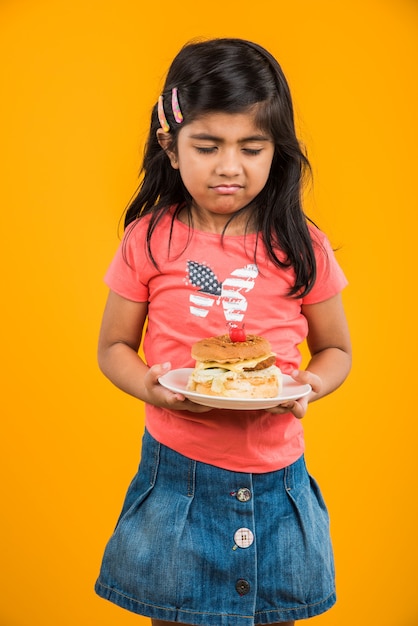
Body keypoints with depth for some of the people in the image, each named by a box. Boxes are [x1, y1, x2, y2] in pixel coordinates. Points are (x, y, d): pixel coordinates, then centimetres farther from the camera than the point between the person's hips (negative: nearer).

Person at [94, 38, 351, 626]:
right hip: (176, 472, 0)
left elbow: (336, 349, 7)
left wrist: (308, 385, -15)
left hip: (276, 479, 1)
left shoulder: (303, 247, -4)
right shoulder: (149, 240, -5)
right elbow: (114, 346, 3)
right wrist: (150, 385, -17)